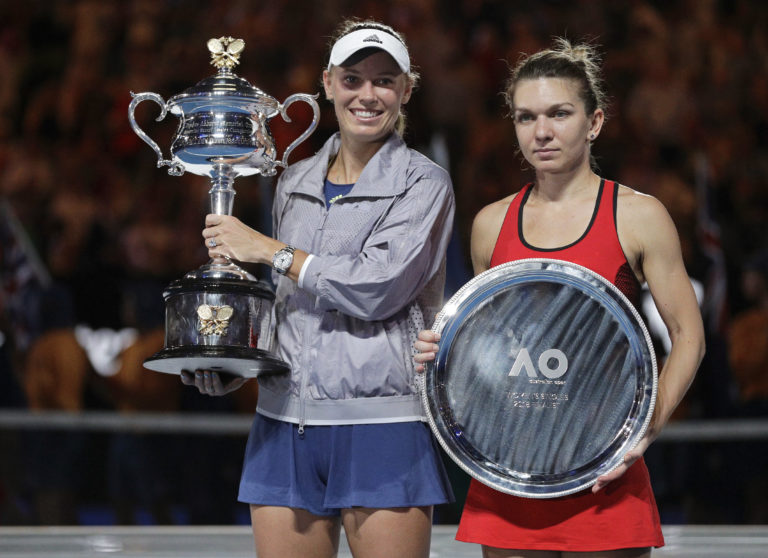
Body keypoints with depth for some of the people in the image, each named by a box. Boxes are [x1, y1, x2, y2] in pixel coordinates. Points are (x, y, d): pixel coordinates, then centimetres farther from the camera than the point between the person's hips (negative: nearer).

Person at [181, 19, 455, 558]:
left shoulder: (424, 183, -2)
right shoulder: (295, 183, 15)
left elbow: (377, 289, -15)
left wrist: (266, 249, -7)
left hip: (382, 426, -5)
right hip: (286, 423, 5)